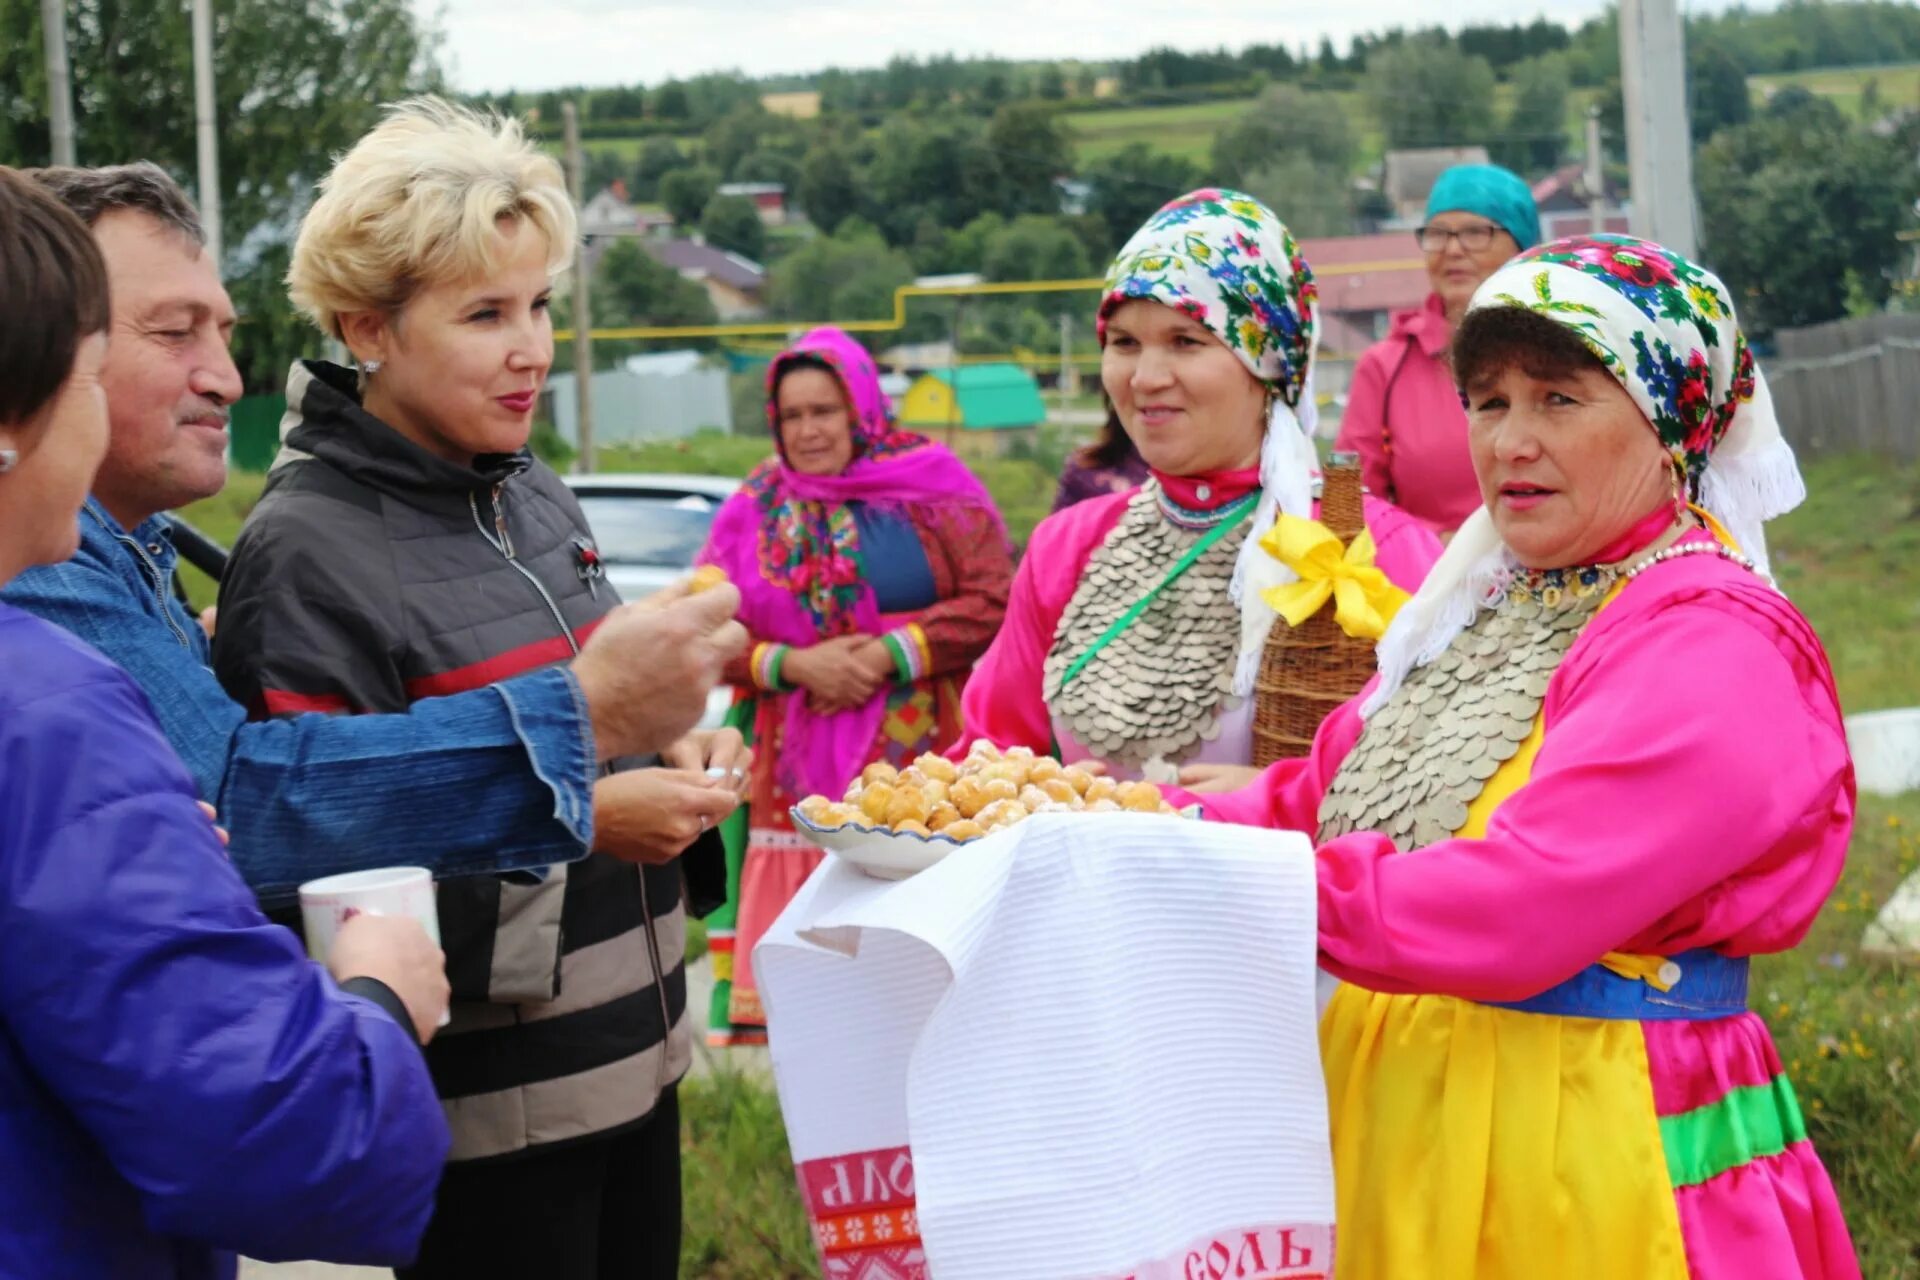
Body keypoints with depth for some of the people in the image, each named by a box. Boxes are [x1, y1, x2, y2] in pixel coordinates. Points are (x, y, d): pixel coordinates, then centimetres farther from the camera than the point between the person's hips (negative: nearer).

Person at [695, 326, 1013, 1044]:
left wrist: (893, 654, -12)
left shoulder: (932, 486, 4)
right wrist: (793, 665, -8)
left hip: (926, 767, -2)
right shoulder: (755, 512, 13)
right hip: (801, 782, 3)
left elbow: (995, 601, -4)